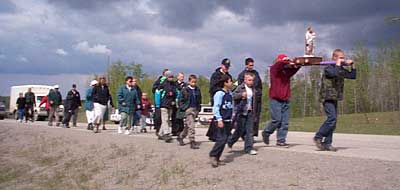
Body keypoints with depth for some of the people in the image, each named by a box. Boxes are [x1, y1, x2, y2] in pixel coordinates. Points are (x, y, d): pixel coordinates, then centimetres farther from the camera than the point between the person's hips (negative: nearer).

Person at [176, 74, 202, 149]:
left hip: (195, 109, 6)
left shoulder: (197, 90, 9)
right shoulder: (185, 90, -5)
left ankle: (181, 136, 35)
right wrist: (182, 109, -8)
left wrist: (199, 109, 13)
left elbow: (199, 100, 18)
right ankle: (192, 142, -10)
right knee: (191, 125, -12)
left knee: (187, 126, 16)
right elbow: (181, 100, -3)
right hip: (188, 109, -5)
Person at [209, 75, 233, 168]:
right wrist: (219, 119, -21)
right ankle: (213, 155, -1)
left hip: (228, 121, 8)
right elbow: (216, 107, -15)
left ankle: (217, 158, 13)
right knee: (221, 139, -13)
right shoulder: (219, 94, -11)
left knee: (225, 139, 7)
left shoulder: (230, 94, 12)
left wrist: (231, 119, 19)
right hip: (221, 121, -8)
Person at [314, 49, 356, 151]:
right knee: (332, 118, -20)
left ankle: (327, 144, 10)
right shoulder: (328, 68, -9)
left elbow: (353, 76, 21)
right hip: (327, 97, -8)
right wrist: (338, 64, -17)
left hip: (335, 98, 8)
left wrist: (352, 65, 11)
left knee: (333, 120, 6)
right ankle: (318, 137, -8)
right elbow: (335, 73, -31)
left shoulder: (341, 70, 15)